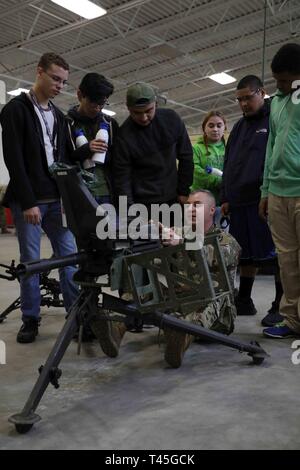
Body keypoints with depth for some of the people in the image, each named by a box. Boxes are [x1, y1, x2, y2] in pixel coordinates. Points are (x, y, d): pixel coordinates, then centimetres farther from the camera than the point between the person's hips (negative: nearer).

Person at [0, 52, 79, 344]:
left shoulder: (58, 116, 16)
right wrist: (28, 202, -16)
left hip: (57, 199, 5)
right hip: (28, 200, -5)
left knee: (69, 255, 1)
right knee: (30, 260, 0)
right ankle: (30, 319, 12)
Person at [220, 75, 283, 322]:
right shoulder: (240, 126, 21)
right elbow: (229, 164, 21)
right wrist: (226, 198, 14)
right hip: (240, 201, 7)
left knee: (278, 254, -2)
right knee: (246, 254, 12)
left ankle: (281, 306, 6)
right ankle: (244, 301, 21)